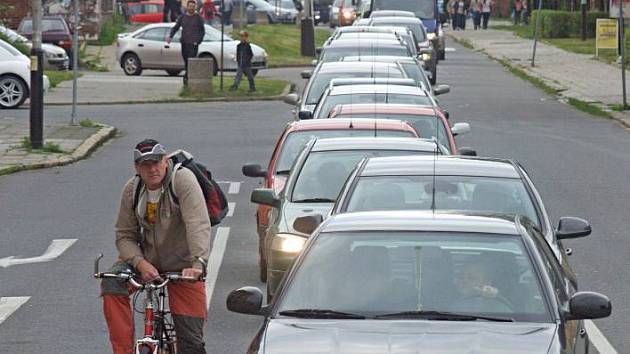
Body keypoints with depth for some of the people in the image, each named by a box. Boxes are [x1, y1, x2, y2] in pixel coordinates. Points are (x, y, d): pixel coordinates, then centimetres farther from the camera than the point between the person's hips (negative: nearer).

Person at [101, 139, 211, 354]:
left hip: (183, 267, -3)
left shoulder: (183, 180, -19)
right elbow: (124, 236, -3)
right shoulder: (132, 189, -5)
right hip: (147, 260, 3)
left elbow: (198, 225, -30)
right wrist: (140, 263, -23)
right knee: (111, 284, -25)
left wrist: (198, 263, -44)